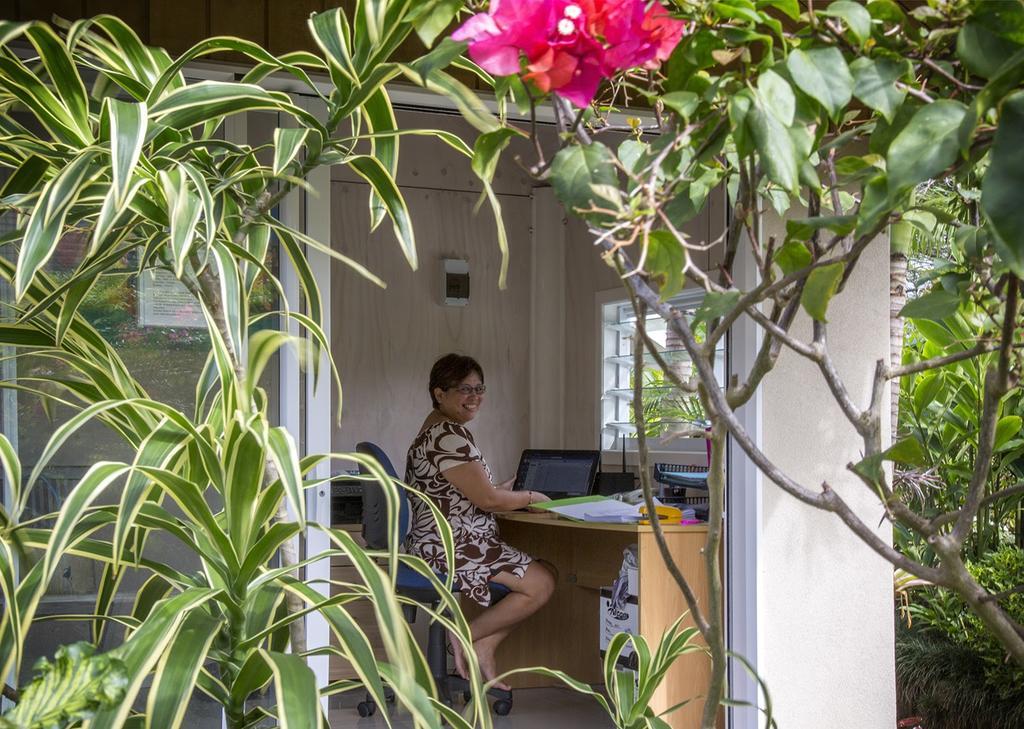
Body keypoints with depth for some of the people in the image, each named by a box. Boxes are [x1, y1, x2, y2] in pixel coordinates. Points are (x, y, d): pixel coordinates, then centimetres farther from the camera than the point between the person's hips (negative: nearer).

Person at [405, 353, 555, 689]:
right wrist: (532, 497, -2)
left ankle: (483, 649, 8)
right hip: (452, 547, -11)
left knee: (537, 574, 13)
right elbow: (488, 500, -18)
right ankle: (467, 637, -2)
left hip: (436, 546, 11)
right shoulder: (449, 435, -18)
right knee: (542, 583, -11)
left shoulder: (437, 429, 17)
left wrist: (509, 488, 20)